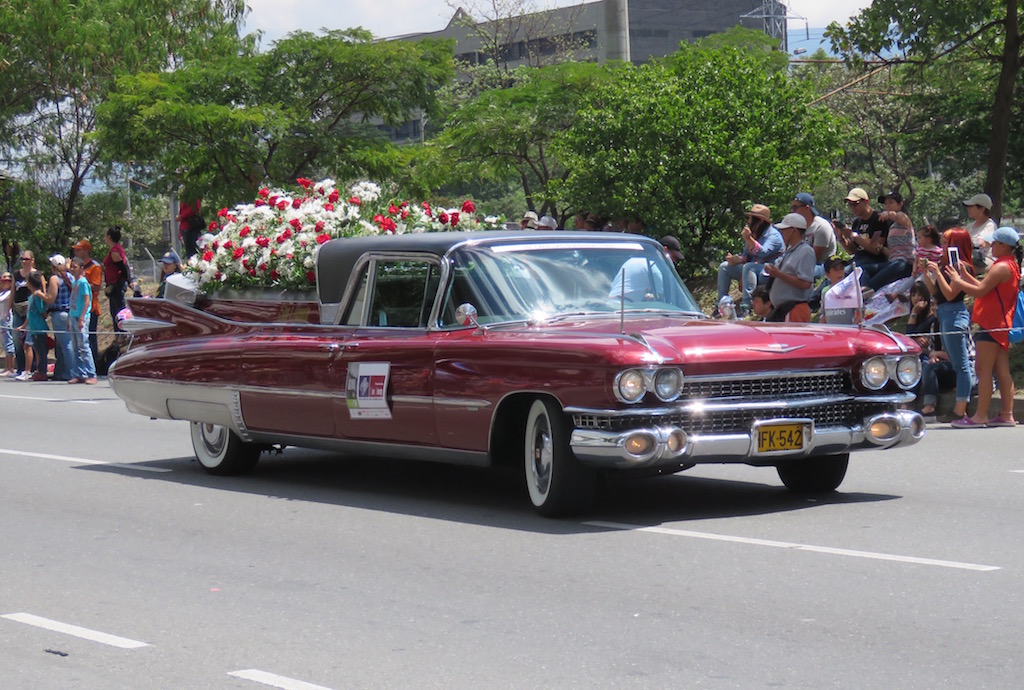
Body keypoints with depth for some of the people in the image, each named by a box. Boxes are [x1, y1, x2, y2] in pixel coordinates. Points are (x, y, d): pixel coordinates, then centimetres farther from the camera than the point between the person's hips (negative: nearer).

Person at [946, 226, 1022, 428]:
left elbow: (980, 291, -20)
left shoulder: (1001, 267, -15)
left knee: (983, 369, -9)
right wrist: (965, 274, 17)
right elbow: (984, 287, 20)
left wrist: (957, 280, -9)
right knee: (1002, 371, 9)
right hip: (1003, 324, 10)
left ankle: (980, 416, -10)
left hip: (992, 325, -10)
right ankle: (1007, 415, 9)